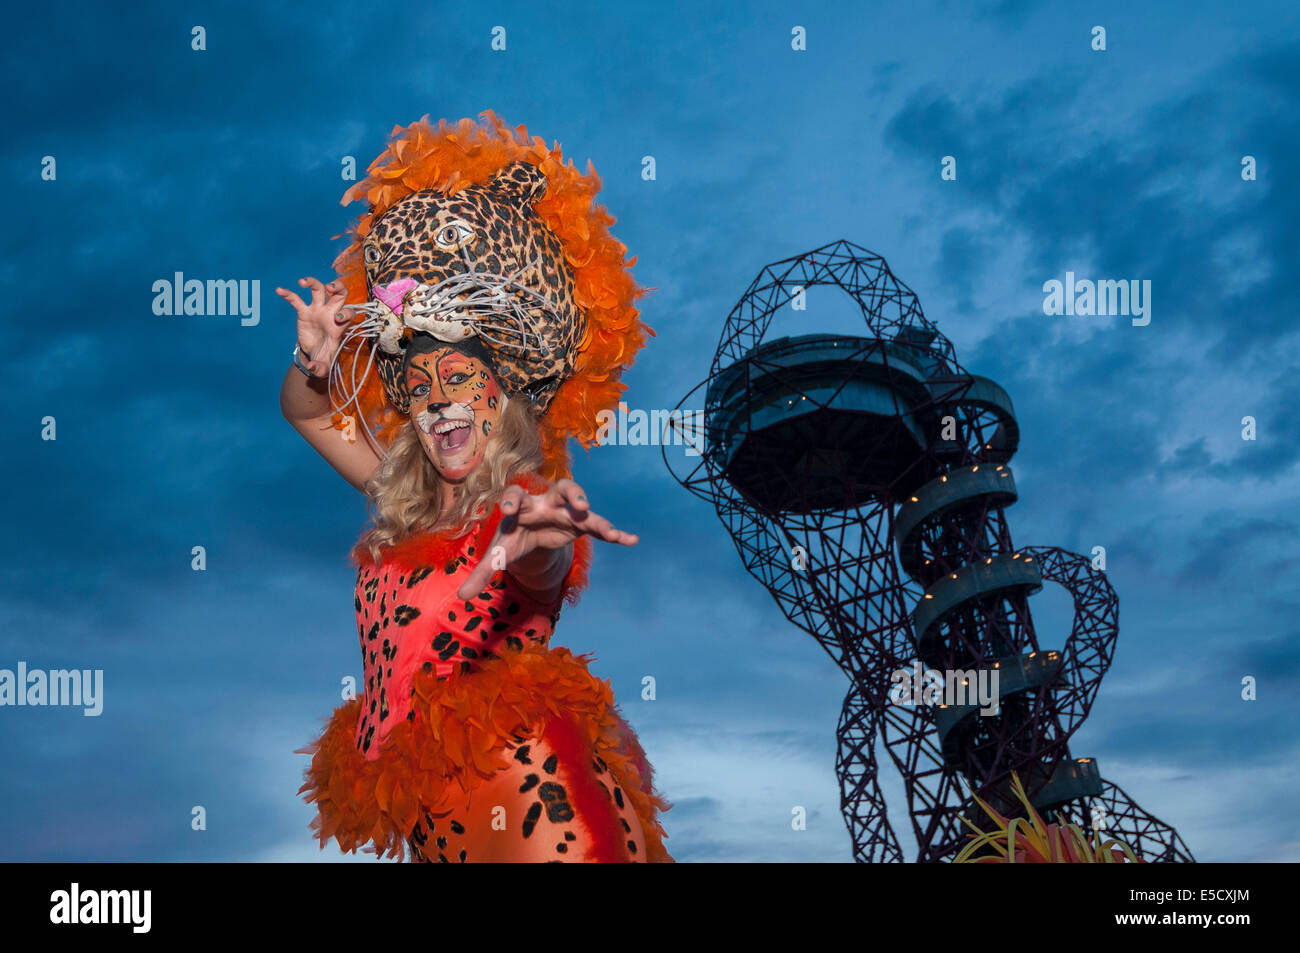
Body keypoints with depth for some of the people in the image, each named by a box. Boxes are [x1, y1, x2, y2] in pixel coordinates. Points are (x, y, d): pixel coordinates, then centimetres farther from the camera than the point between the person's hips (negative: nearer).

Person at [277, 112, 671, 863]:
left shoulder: (524, 510, -10)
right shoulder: (403, 499, 10)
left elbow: (543, 575, -35)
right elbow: (305, 412, 20)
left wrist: (533, 546, -59)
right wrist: (314, 366, -3)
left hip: (519, 797, -7)